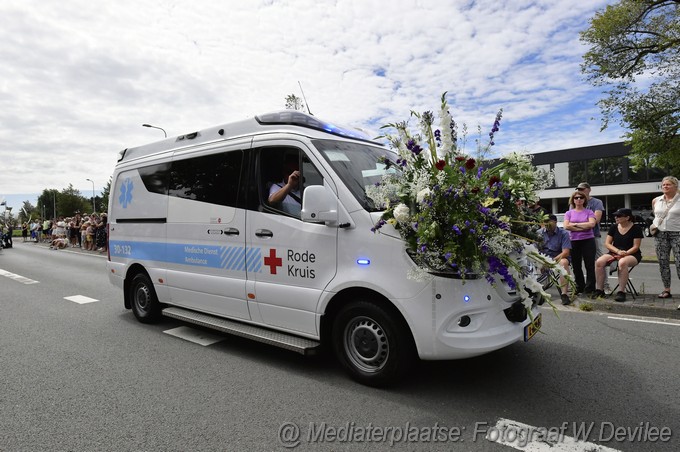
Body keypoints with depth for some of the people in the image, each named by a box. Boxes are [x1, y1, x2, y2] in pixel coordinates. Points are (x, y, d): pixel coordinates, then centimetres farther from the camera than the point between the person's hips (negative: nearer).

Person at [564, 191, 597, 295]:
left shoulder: (589, 212, 5)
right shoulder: (569, 213, 9)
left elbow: (592, 224, -12)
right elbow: (566, 226, -6)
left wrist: (575, 224, -8)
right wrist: (583, 228, -10)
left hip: (588, 240, -2)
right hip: (574, 241, 2)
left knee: (590, 265, -2)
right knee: (576, 266, 9)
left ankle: (589, 288, 6)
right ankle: (579, 287, 20)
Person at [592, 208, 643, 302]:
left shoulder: (636, 228, -1)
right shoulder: (614, 227, 10)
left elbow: (636, 246, -4)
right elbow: (607, 243, 6)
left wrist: (625, 253, -20)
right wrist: (618, 251, -12)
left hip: (632, 254, -4)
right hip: (614, 253, 4)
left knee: (622, 262, -40)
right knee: (599, 262, -26)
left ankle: (621, 292, -32)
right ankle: (599, 290, -19)